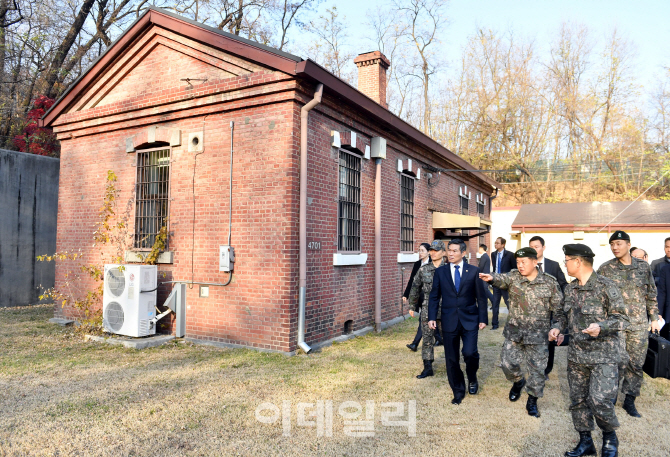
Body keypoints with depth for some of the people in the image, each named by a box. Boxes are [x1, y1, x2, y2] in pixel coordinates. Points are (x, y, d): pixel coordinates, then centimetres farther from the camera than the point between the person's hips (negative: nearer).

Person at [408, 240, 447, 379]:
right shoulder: (423, 270, 4)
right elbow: (415, 288, 12)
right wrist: (412, 306, 14)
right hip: (427, 311, 2)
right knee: (427, 339, 6)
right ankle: (427, 367, 16)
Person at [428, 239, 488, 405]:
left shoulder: (473, 271, 1)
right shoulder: (440, 272, 4)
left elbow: (481, 297, 3)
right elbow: (434, 296, 6)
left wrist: (483, 318, -1)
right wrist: (432, 317, -3)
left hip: (469, 319, -1)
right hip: (449, 321, 2)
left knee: (470, 352, -16)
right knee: (451, 359, 6)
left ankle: (472, 379, 17)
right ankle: (458, 391, 25)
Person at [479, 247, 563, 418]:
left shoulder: (550, 282, -4)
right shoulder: (513, 277, -4)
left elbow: (558, 306, 2)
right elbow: (502, 279, -26)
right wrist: (492, 278, -49)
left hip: (538, 334, -1)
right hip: (514, 331, 2)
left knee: (537, 369, 5)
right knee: (508, 363, 5)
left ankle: (532, 401, 26)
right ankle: (518, 381, 38)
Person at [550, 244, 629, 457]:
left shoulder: (605, 286, -12)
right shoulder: (570, 288, 7)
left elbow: (622, 319, -11)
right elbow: (562, 313, 19)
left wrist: (600, 326, -28)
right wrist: (557, 327, -1)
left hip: (603, 355, -6)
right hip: (576, 354, 6)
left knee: (599, 400, -12)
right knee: (577, 399, 11)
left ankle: (610, 437, 17)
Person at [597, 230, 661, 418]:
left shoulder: (643, 266, 5)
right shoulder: (605, 269, -3)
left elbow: (651, 294, 12)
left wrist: (654, 318, 9)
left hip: (639, 324, 3)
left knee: (637, 364, 8)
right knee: (619, 362, -7)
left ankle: (629, 401, 22)